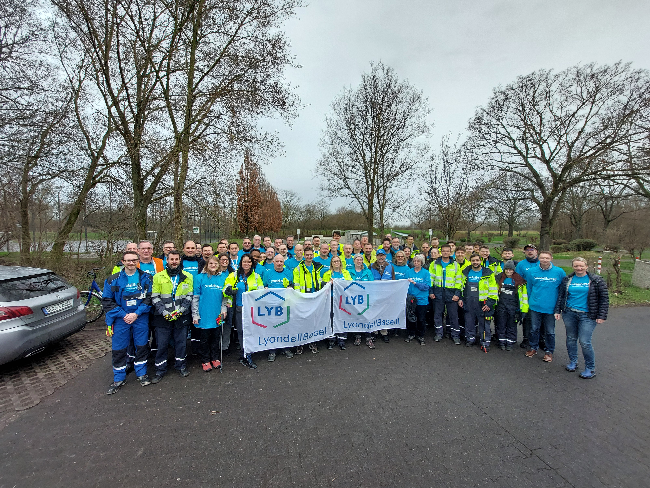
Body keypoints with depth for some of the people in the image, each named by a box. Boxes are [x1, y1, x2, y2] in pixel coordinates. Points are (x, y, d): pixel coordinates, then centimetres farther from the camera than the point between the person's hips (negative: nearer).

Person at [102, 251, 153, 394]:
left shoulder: (145, 278, -2)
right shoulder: (113, 280, -2)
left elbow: (149, 298, -4)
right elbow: (107, 301, -2)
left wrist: (136, 313, -14)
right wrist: (123, 315, -11)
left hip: (141, 318, 0)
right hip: (121, 318, 0)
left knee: (142, 346, 9)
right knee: (119, 349, 8)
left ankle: (142, 374, 28)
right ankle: (119, 379, 27)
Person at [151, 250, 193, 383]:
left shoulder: (188, 277, 4)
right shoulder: (158, 277, 2)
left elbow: (189, 297, 3)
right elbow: (155, 298, -1)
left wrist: (179, 311, -9)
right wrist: (164, 312, -12)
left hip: (181, 317, 1)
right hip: (163, 317, 0)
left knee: (181, 342, 10)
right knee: (162, 344, 7)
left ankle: (181, 366, 28)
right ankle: (160, 370, 24)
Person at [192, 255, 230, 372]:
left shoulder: (223, 277, 4)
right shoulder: (200, 277, -4)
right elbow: (195, 297, -3)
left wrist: (224, 309, 0)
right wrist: (195, 314, -6)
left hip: (217, 314, 3)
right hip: (204, 314, -2)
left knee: (216, 337, 14)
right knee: (204, 339, 9)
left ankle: (215, 358, 30)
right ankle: (205, 360, 25)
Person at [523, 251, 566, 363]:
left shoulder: (559, 272, -6)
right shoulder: (531, 271, -2)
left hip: (551, 307, -1)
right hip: (535, 306, 1)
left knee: (550, 331, 10)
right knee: (534, 329, 12)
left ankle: (549, 351, 28)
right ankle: (533, 348, 29)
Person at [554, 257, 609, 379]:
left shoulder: (596, 280, -1)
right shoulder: (567, 280, 7)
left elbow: (604, 299, 1)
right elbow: (560, 296, 11)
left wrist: (601, 316, -5)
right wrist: (557, 311, 7)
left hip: (587, 315, -3)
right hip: (569, 314, 3)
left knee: (585, 342, -6)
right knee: (571, 339, 12)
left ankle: (590, 368, 13)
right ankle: (573, 362, 29)